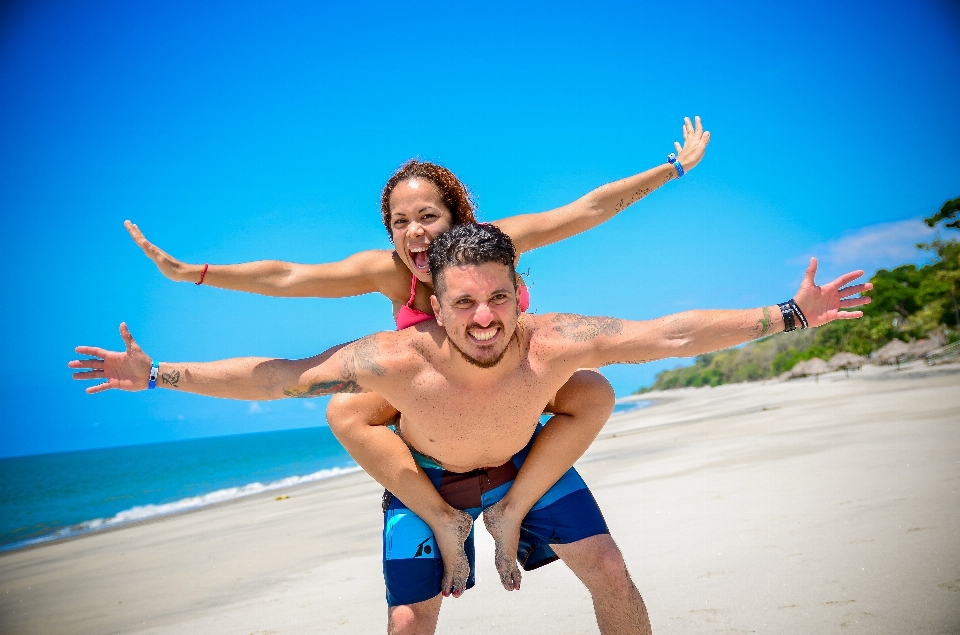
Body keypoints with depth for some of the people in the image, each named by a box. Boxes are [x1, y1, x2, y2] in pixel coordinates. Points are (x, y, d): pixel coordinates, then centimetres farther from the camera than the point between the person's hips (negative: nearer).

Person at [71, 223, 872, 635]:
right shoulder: (399, 358, -40)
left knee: (609, 570, -4)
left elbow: (672, 334, -34)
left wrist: (789, 314, -33)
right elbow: (271, 377, -32)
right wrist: (158, 375, -32)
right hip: (425, 472, -1)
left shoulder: (551, 344, -38)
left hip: (525, 459, 2)